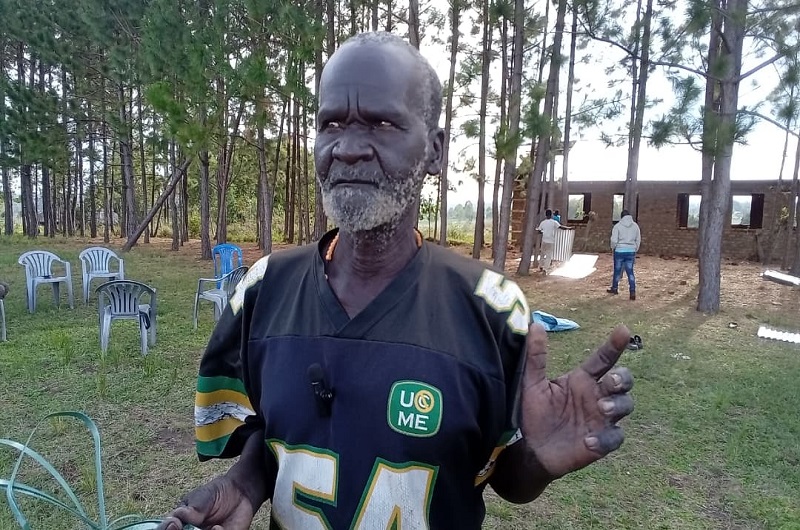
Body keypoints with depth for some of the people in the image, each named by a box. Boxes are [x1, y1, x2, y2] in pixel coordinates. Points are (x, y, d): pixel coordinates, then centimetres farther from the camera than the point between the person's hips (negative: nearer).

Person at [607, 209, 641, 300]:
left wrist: (613, 248, 8)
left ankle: (614, 288, 28)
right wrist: (635, 250, 20)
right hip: (631, 251, 3)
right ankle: (633, 292, -2)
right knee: (630, 271, 5)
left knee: (617, 270, 12)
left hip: (620, 251, -3)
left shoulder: (617, 226, -7)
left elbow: (614, 240, -11)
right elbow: (638, 240, 9)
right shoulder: (635, 226, 4)